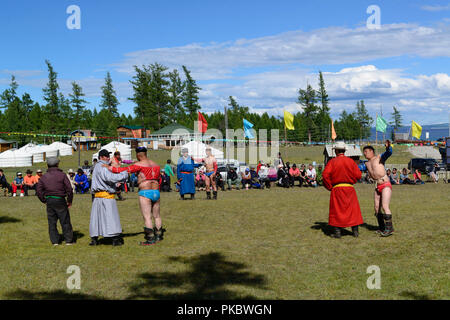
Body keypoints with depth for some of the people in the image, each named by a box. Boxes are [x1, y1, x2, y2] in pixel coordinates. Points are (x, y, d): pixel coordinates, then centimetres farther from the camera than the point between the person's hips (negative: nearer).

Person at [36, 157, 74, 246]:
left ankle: (55, 241, 10)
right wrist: (69, 201, 2)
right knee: (65, 221, 4)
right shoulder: (62, 175, -6)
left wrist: (44, 201, 13)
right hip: (60, 200, -3)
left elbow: (38, 191, 5)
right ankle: (69, 240, 6)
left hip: (49, 201, 3)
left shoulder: (44, 177, 6)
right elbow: (69, 189, -9)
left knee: (52, 221, 10)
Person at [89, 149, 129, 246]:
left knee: (96, 217, 10)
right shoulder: (102, 167, -12)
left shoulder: (96, 166, 20)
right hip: (106, 195, -9)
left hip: (97, 196, 9)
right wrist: (124, 174, -19)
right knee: (111, 217, -6)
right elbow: (110, 178, -26)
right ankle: (115, 239, -5)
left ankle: (94, 239, 12)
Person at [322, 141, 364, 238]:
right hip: (349, 188, 2)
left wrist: (329, 187, -1)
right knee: (353, 209, 11)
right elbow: (358, 175, -1)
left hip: (336, 189, -2)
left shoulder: (332, 161, -5)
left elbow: (325, 175, -14)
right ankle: (355, 231, 12)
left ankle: (337, 232, 4)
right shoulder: (350, 161, 2)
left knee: (337, 210, 5)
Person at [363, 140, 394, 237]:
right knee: (377, 208, 7)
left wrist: (388, 147, -39)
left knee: (385, 206, -16)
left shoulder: (379, 157, -1)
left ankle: (389, 228, -15)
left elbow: (389, 153, -18)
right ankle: (382, 228, 17)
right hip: (377, 188, 8)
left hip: (386, 186, -7)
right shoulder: (367, 164, 18)